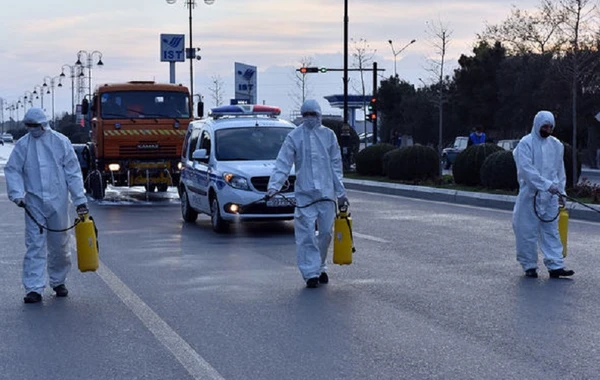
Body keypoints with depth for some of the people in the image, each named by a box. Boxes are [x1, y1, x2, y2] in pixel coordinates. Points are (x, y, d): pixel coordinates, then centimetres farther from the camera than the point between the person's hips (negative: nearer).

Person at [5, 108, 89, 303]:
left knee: (59, 245, 10)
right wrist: (17, 194, -14)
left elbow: (73, 171, 1)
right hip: (33, 202, 0)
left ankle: (58, 282, 29)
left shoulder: (61, 142, -1)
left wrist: (80, 199, -3)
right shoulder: (22, 145, 1)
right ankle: (34, 289, -4)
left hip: (58, 201, 0)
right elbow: (12, 170, 1)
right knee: (35, 245, -5)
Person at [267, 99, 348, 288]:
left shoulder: (328, 135, 8)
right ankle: (311, 273, -3)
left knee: (326, 232, 7)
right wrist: (274, 186, -16)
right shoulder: (294, 137, 1)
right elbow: (282, 164, -3)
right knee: (306, 235, -6)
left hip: (326, 193, 2)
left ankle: (320, 268, 24)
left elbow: (336, 165, 12)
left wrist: (341, 192, 10)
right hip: (304, 193, -2)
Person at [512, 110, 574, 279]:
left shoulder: (556, 145, 12)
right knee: (528, 232, 1)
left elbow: (560, 170, 19)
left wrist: (560, 191, 13)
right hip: (530, 195, -4)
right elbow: (527, 169, -16)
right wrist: (546, 184, -22)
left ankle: (555, 266, 1)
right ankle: (529, 266, 11)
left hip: (550, 196, 4)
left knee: (552, 230, 2)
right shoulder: (526, 143, -6)